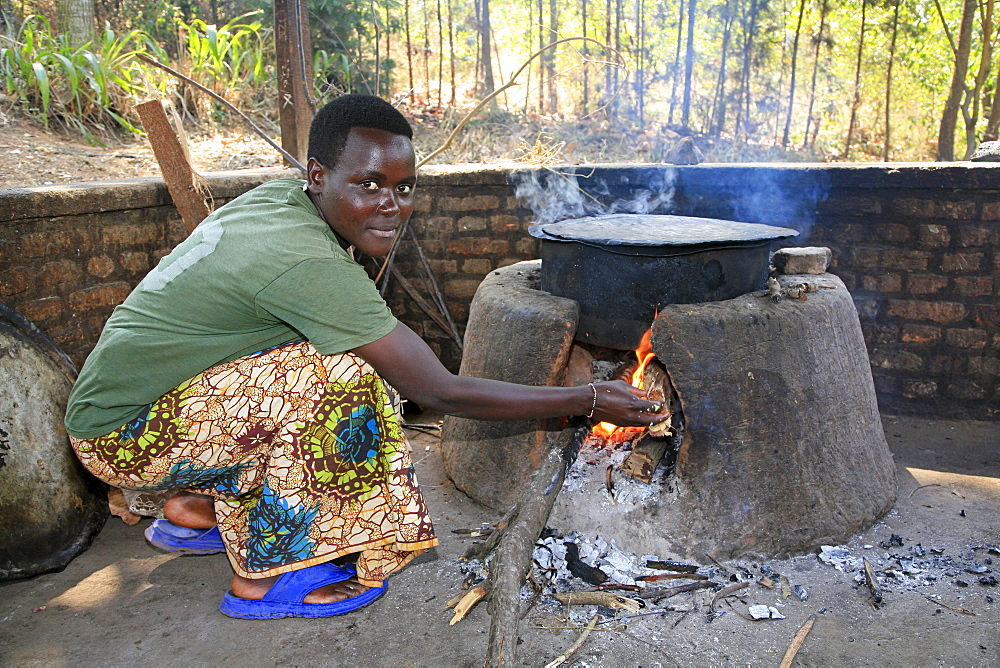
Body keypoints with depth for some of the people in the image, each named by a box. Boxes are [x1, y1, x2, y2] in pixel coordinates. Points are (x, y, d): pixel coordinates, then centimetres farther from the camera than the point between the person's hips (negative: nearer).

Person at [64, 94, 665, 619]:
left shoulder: (281, 197, -3)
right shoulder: (308, 264, -30)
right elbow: (442, 393, -26)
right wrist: (589, 400, -20)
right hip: (124, 440, -9)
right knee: (336, 377, -25)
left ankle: (198, 509, 17)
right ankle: (263, 576, -7)